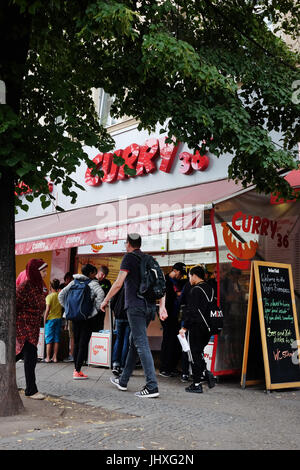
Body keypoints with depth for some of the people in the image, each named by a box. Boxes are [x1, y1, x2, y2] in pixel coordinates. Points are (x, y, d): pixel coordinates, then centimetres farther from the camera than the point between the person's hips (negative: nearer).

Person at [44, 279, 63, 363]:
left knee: (49, 339, 2)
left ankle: (48, 357, 5)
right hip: (58, 319, 4)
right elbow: (62, 308, 7)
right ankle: (55, 357, 11)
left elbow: (47, 310, -15)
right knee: (56, 339, 8)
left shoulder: (49, 296, -11)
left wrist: (44, 320, -7)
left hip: (50, 319, -4)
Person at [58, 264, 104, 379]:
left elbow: (61, 295, 7)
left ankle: (76, 369, 20)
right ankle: (77, 371, -3)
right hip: (88, 317, -5)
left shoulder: (74, 282, 9)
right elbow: (100, 293, -25)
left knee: (76, 343, 14)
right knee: (83, 344, -2)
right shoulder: (92, 283, -6)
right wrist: (97, 308, -13)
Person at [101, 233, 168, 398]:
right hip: (150, 306, 8)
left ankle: (152, 387, -13)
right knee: (133, 342, 17)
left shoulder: (129, 257, -4)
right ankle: (123, 381, 28)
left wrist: (105, 300, 3)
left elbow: (118, 283, -9)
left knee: (141, 344, -9)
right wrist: (162, 306, 7)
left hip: (135, 306, -8)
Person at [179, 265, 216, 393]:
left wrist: (184, 327, -13)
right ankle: (206, 372, 3)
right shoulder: (210, 289, 13)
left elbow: (191, 311, -17)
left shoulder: (195, 290, -13)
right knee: (199, 352, 20)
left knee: (195, 355, -1)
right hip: (207, 327, 8)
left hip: (196, 327, -8)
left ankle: (197, 384, 3)